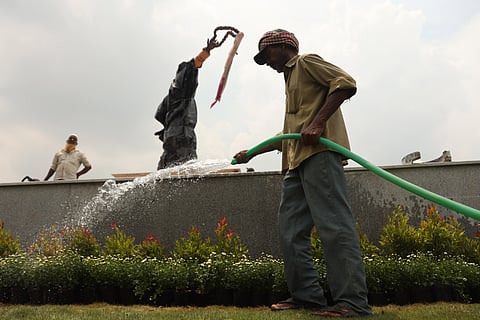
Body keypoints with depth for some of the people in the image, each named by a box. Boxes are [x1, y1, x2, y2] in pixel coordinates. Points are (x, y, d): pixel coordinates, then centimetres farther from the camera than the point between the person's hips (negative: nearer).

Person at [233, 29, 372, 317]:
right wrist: (251, 154, 33)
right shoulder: (291, 79, 33)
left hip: (320, 152, -10)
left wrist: (318, 123, -20)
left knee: (333, 224, -15)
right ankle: (307, 295, 8)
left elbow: (346, 83, -10)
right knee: (291, 230, 4)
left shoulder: (306, 62, 8)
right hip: (297, 161, 10)